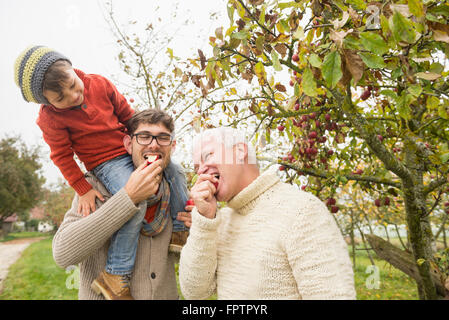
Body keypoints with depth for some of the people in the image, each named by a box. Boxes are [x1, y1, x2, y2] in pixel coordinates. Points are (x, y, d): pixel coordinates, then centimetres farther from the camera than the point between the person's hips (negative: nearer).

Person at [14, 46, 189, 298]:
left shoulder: (99, 83, -3)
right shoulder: (50, 117, -12)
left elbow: (127, 113, 7)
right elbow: (62, 156, -6)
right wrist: (83, 189, -9)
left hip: (131, 150, 6)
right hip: (106, 163, -6)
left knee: (175, 171, 3)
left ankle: (181, 234, 13)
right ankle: (117, 274, -20)